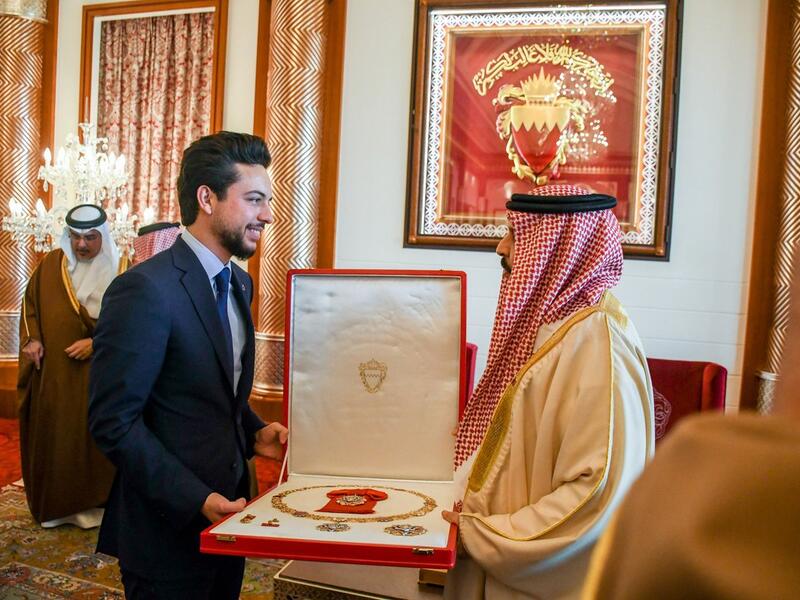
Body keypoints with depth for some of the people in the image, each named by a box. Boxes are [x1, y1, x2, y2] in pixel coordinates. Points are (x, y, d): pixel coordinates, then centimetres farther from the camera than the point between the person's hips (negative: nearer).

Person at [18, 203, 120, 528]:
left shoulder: (119, 272, -6)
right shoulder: (51, 264, 3)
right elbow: (31, 304, 12)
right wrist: (33, 339, -2)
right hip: (52, 372, 3)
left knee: (92, 437, 3)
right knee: (52, 435, 11)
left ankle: (92, 502, 17)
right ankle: (54, 503, 26)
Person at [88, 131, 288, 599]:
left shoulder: (239, 283, 6)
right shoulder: (145, 290, -21)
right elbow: (114, 421, -20)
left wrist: (254, 433, -1)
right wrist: (196, 500, -23)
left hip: (226, 511, 8)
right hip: (169, 530, -8)